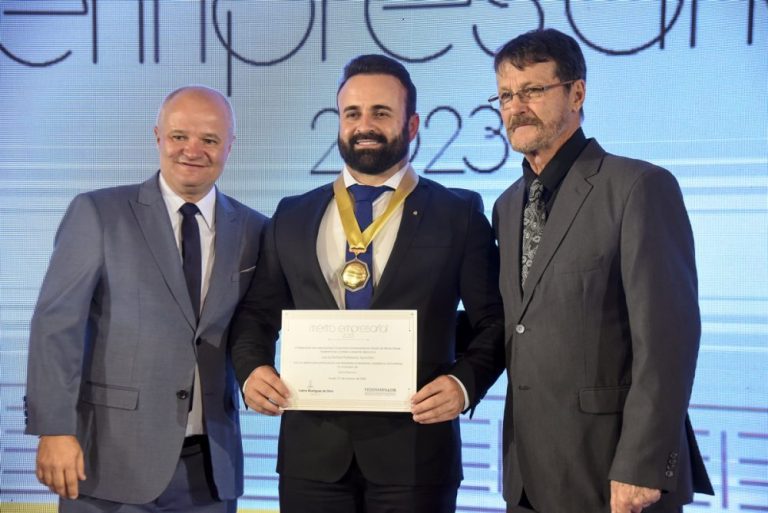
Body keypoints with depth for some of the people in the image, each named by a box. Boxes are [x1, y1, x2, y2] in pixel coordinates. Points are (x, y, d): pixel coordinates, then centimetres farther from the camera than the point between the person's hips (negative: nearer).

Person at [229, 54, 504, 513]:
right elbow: (257, 314, 14)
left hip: (413, 448, -2)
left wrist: (465, 382, -15)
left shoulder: (459, 214, 3)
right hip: (312, 450, 3)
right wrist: (252, 368, -5)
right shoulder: (292, 217, 11)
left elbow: (494, 321, 2)